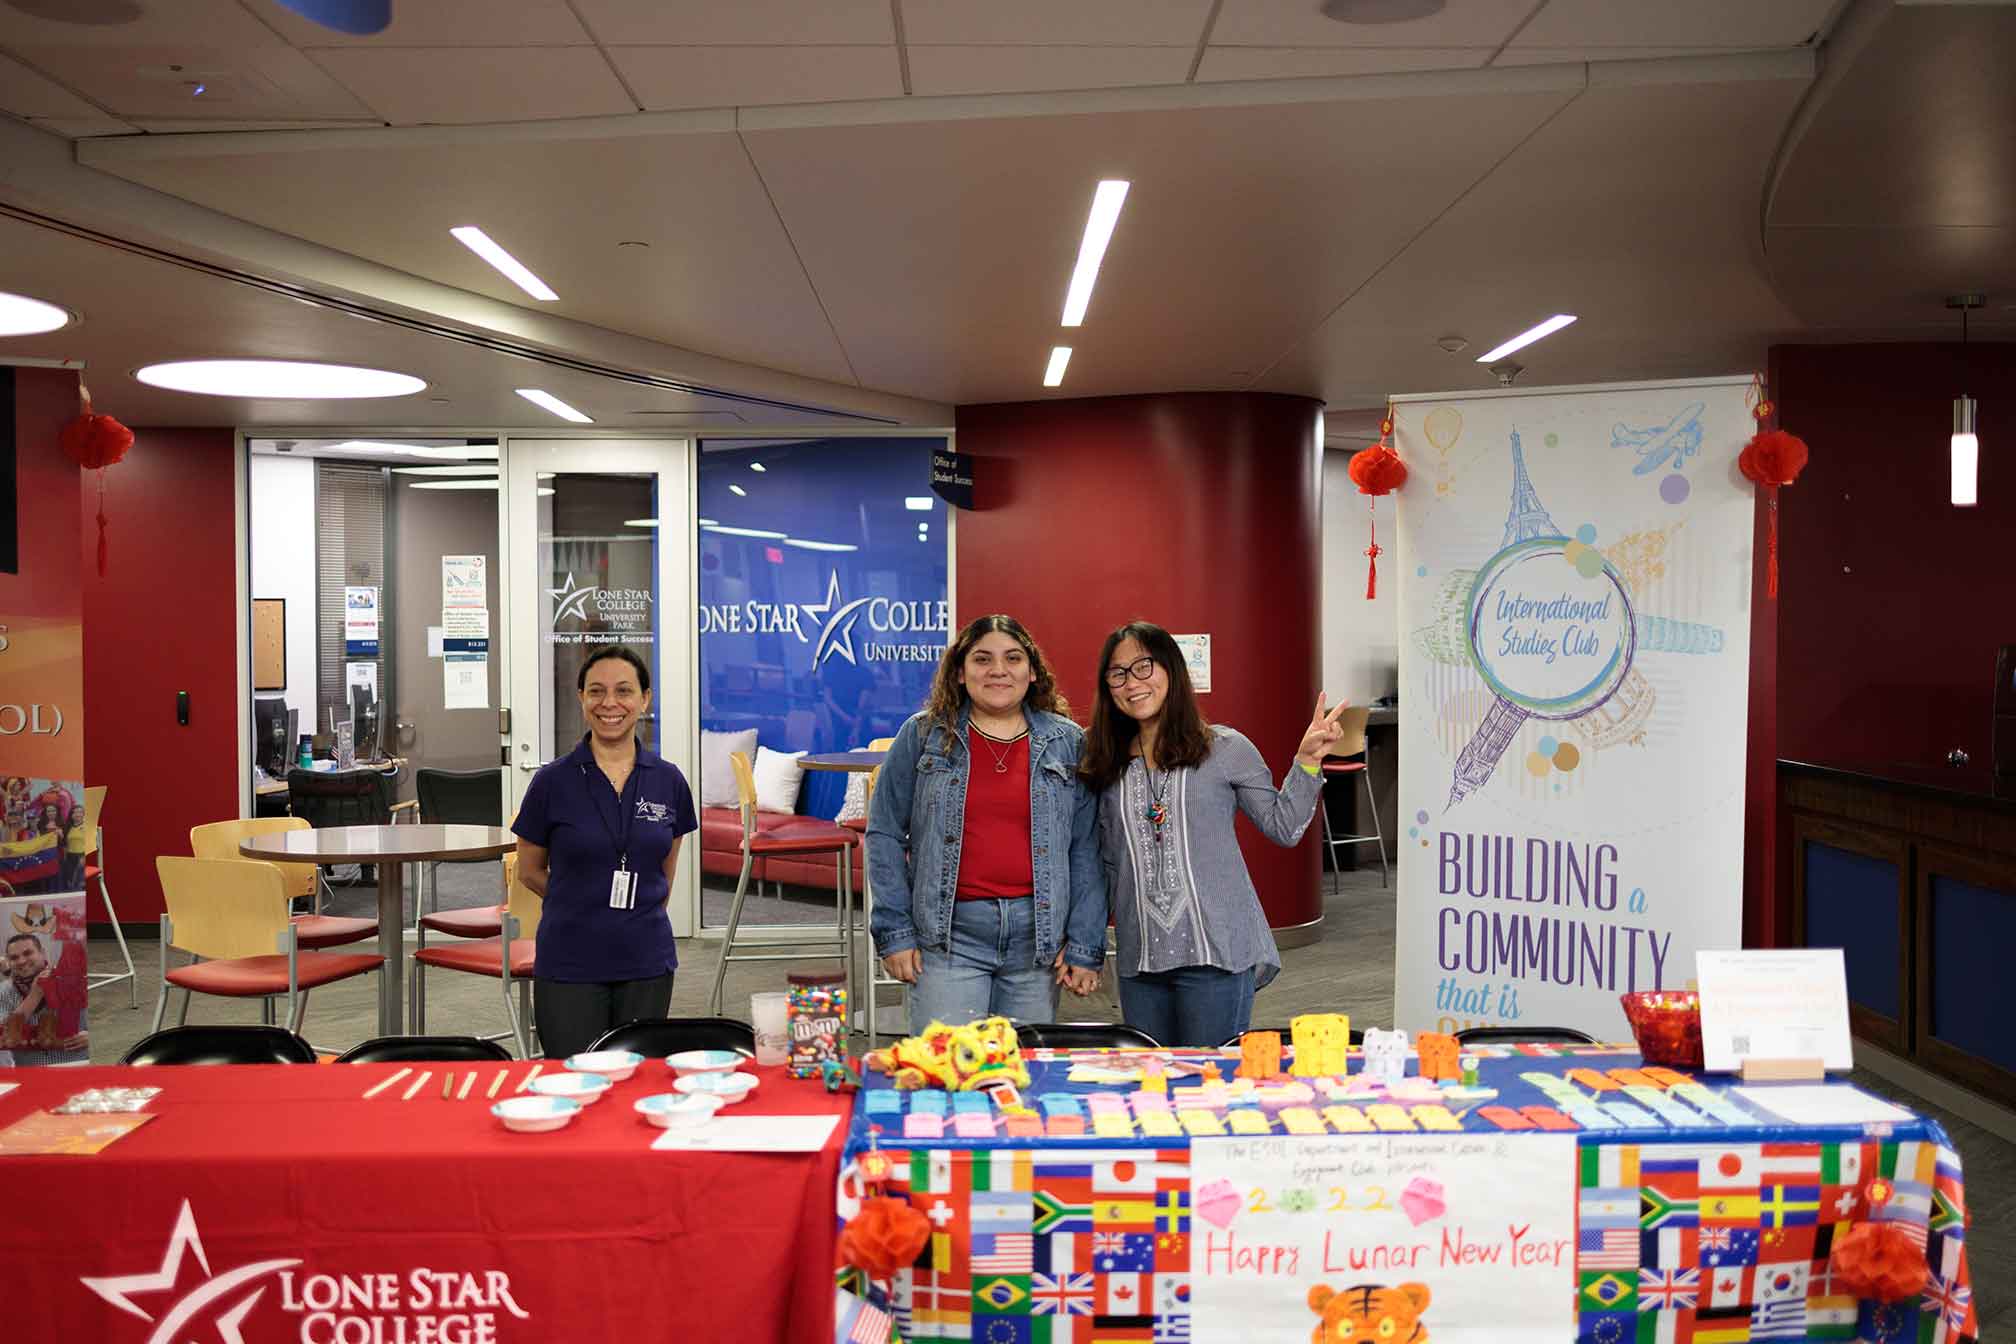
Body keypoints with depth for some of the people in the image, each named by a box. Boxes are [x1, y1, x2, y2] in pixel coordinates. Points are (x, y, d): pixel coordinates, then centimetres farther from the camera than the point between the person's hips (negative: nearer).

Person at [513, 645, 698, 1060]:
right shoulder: (553, 781, -6)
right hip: (570, 964, -2)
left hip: (646, 962, 2)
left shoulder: (668, 781, 1)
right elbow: (530, 871, 6)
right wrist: (586, 905, 6)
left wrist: (638, 914, 11)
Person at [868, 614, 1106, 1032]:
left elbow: (1086, 849, 5)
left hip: (1037, 937, 2)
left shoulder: (1067, 743, 6)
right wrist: (895, 931, -2)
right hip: (947, 935, -1)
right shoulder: (922, 735, 3)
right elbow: (885, 834, 4)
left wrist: (1085, 946, 0)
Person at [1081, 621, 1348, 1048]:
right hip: (1140, 960, 4)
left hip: (1216, 951, -4)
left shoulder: (1225, 748, -1)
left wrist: (1307, 760, -7)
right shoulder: (1109, 767, 9)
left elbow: (1282, 827, 3)